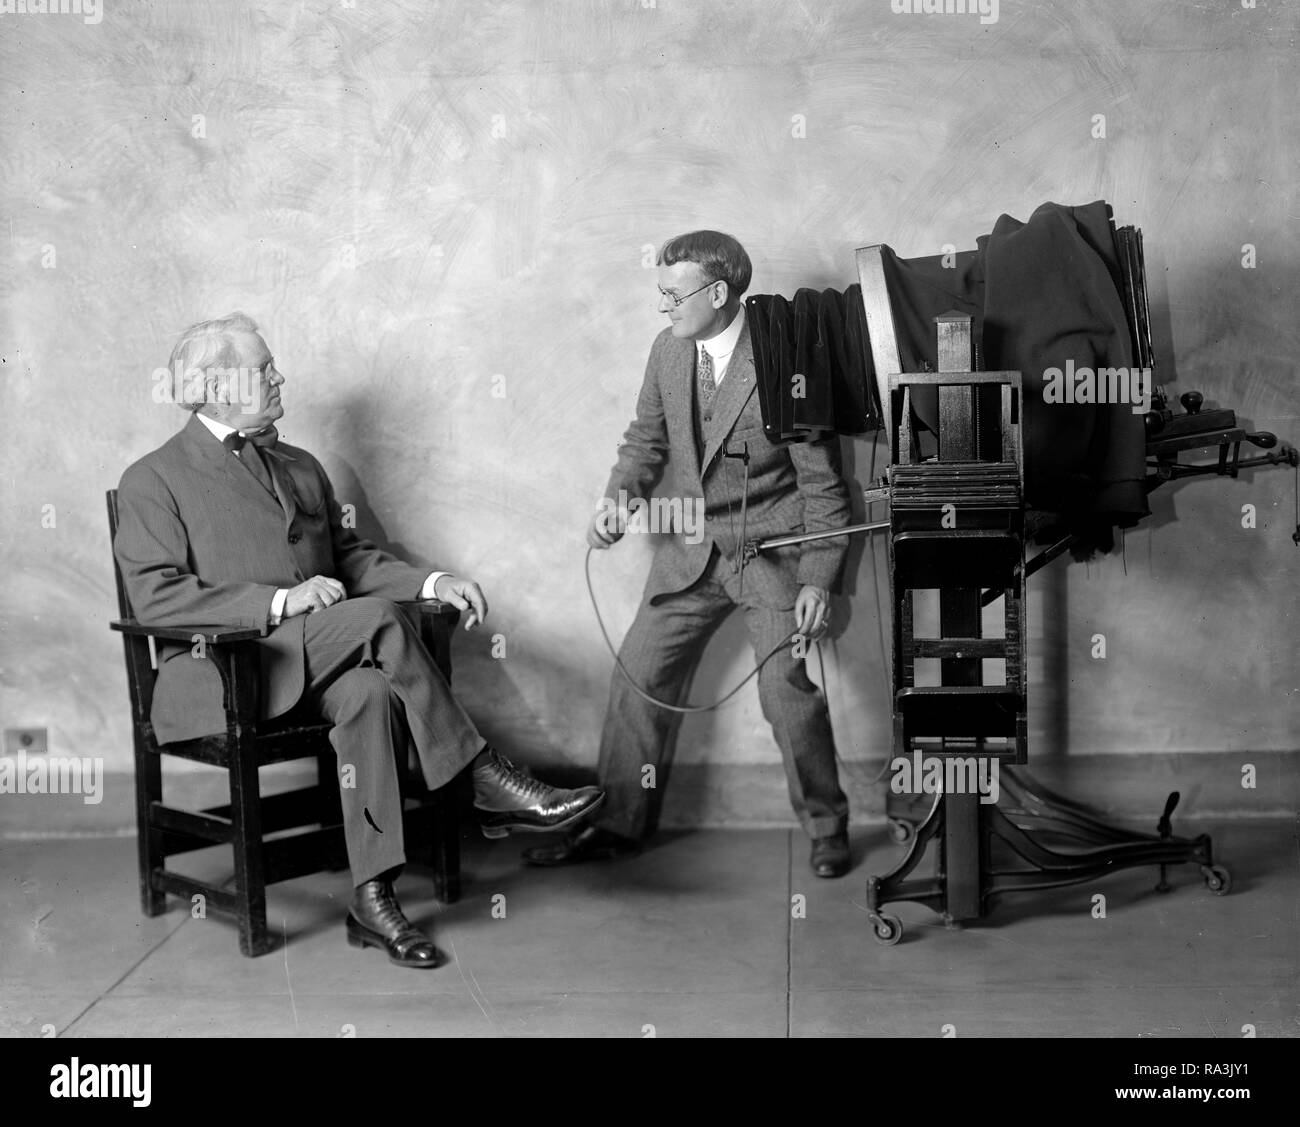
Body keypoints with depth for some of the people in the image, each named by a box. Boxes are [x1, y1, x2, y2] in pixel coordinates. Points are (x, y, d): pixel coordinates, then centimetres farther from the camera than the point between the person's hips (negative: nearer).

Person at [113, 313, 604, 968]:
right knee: (375, 618, -29)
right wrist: (278, 602, -20)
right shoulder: (153, 481, 1)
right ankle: (490, 787, -22)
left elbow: (349, 556, 22)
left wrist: (432, 583, 1)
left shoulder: (300, 468, 22)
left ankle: (373, 899, -30)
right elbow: (154, 597, -10)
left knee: (370, 692, -31)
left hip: (317, 665, 5)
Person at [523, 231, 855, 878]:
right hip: (691, 550, 6)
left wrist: (819, 581, -16)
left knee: (786, 691, -12)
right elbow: (646, 438, 15)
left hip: (773, 550, -5)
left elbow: (822, 485, -12)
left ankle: (826, 826, 13)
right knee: (639, 677, 4)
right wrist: (618, 498, -4)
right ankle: (618, 824, 20)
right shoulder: (667, 351, 2)